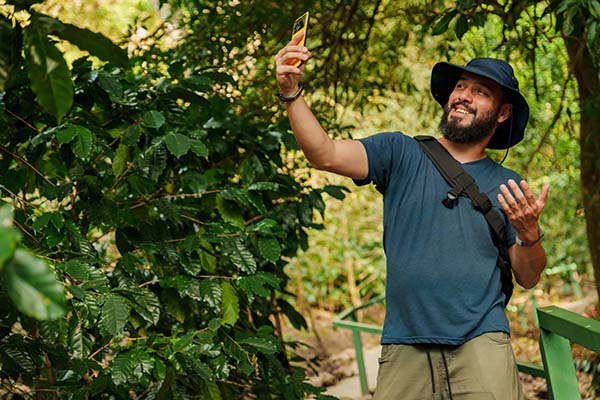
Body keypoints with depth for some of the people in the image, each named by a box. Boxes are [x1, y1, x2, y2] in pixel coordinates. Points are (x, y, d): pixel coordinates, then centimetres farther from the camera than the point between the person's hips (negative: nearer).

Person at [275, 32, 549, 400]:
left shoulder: (508, 187, 11)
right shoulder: (400, 154, 8)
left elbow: (528, 279, 9)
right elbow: (325, 155, -7)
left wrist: (529, 234, -11)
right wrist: (291, 92, -19)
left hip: (480, 342, 0)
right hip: (404, 347, 0)